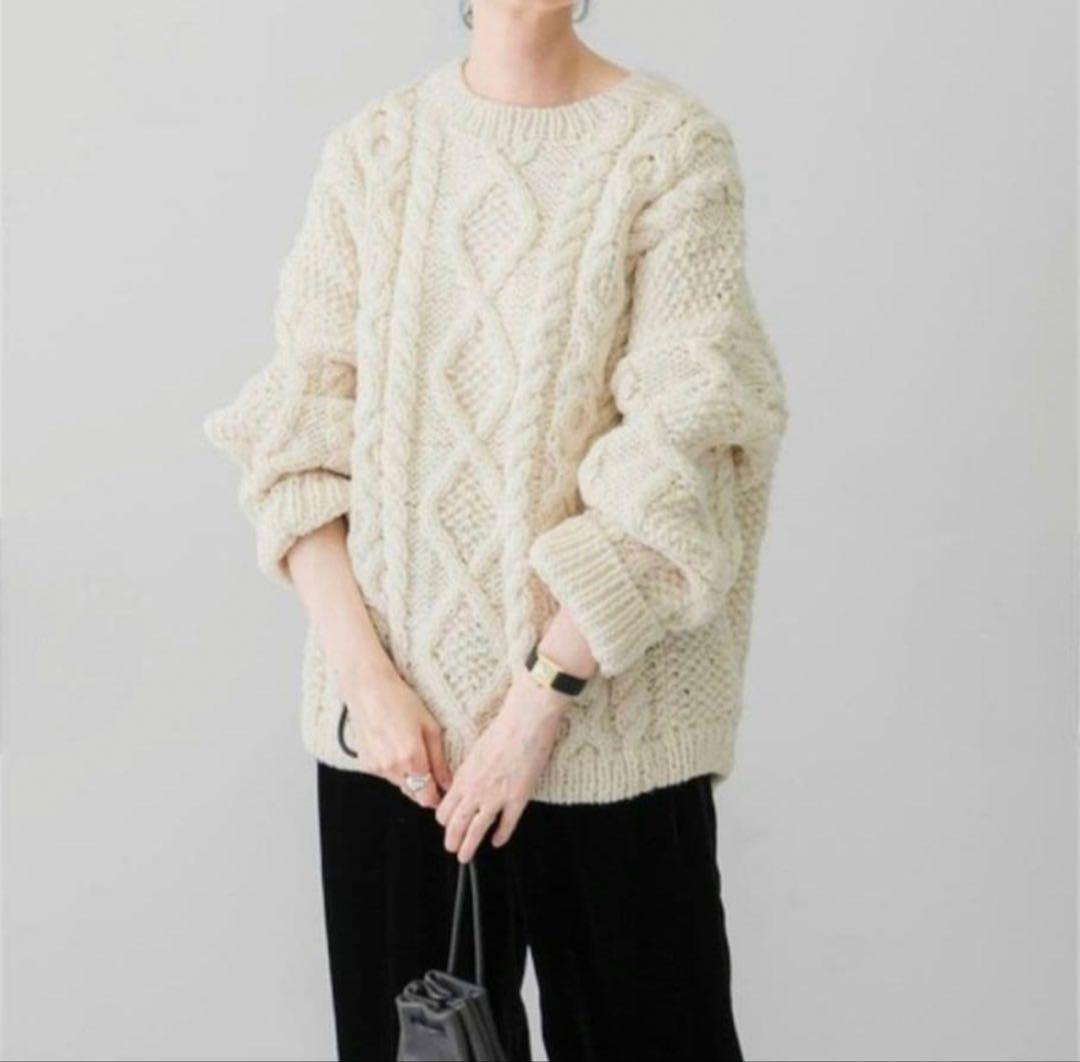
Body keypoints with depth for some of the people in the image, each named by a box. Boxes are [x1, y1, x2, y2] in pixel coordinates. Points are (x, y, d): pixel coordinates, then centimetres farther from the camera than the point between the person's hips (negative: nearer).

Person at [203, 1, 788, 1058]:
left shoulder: (672, 145, -5)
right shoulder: (371, 148, 4)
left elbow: (675, 459, -11)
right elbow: (298, 437, 1)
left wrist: (542, 699, -14)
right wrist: (367, 675, -9)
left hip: (604, 714, -2)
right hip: (393, 713, 3)